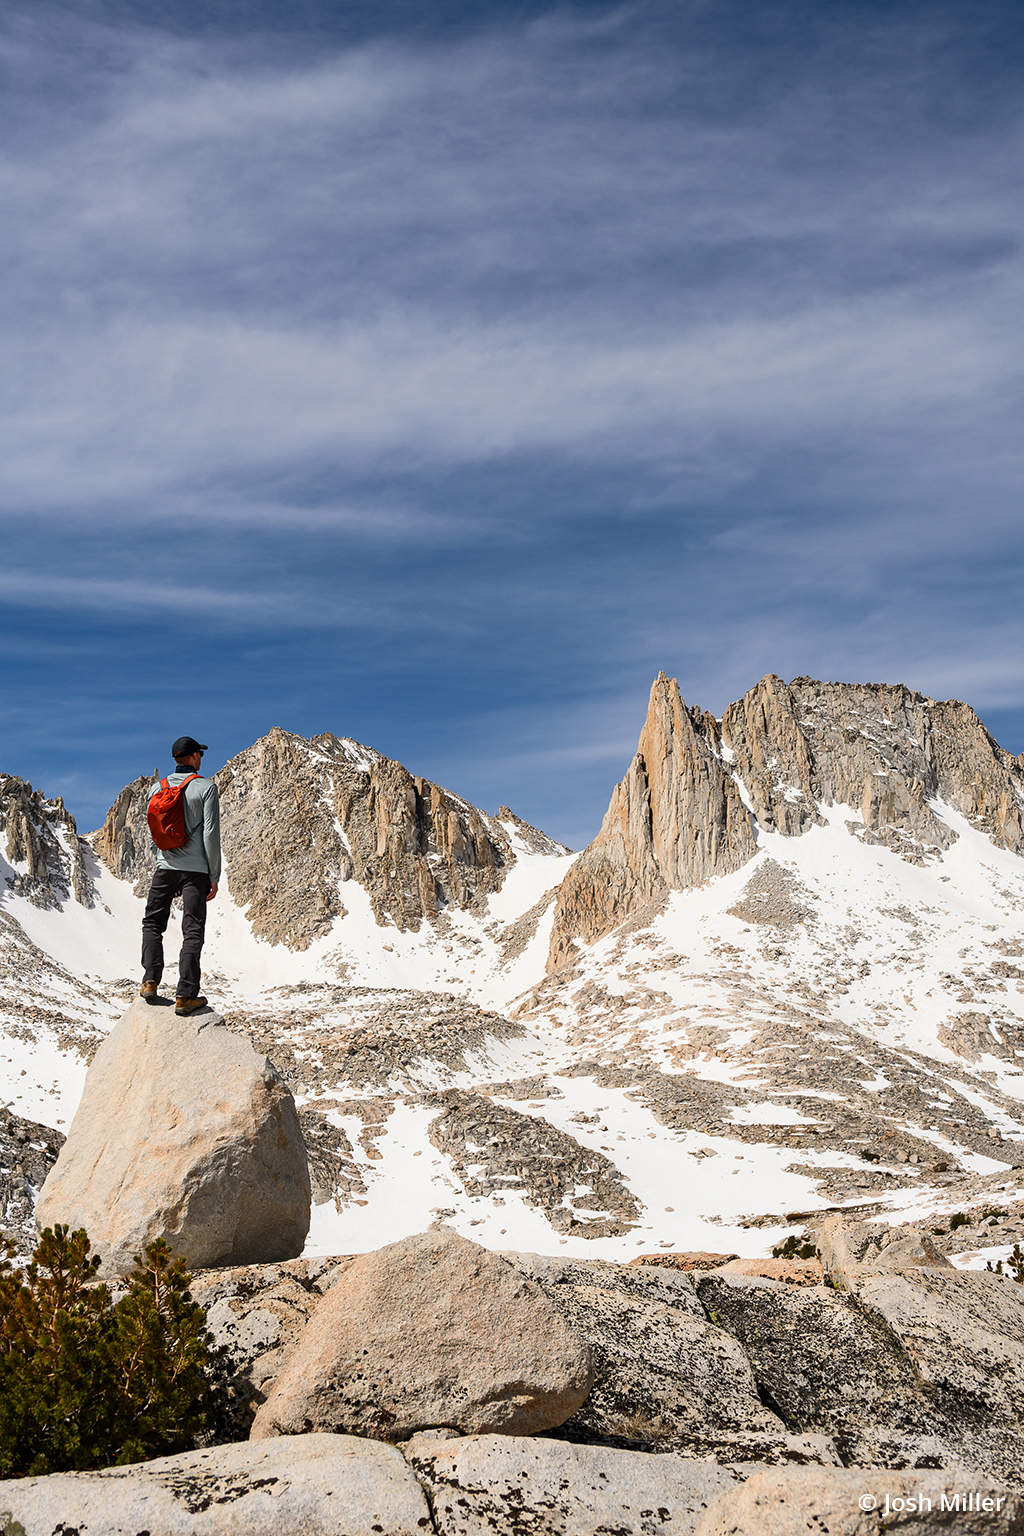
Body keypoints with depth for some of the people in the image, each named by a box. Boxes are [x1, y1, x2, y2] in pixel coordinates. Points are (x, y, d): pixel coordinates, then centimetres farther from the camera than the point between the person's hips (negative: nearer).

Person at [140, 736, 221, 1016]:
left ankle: (150, 982, 7)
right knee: (193, 932, -1)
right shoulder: (206, 787, -6)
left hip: (165, 867, 3)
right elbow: (211, 835, -10)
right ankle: (185, 996, -4)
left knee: (153, 923, 19)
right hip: (195, 869, -3)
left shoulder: (157, 788, 7)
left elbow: (152, 835, 11)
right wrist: (214, 876, -4)